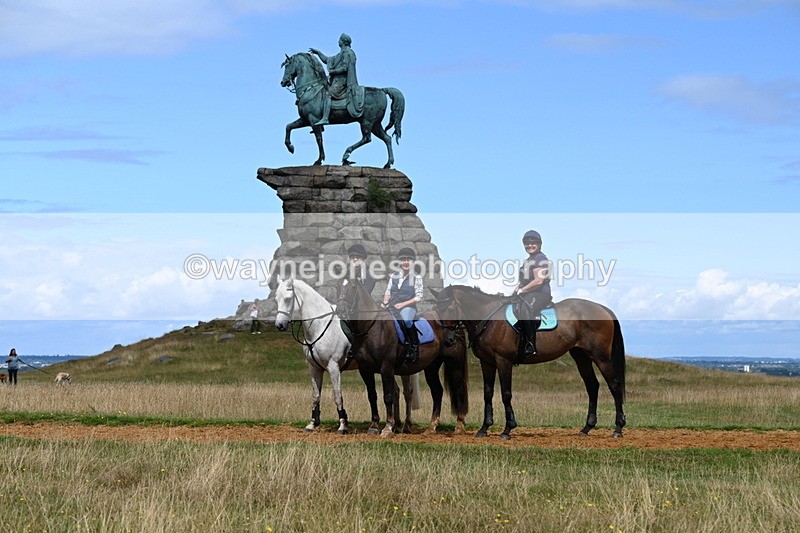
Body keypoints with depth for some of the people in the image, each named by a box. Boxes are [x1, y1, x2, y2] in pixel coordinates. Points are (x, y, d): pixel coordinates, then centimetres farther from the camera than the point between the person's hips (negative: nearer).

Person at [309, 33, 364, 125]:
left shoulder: (346, 53, -8)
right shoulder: (341, 54, 24)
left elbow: (344, 68, -18)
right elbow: (327, 60, 31)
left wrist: (332, 71, -12)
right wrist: (318, 52, 28)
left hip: (341, 80, -11)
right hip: (337, 80, 11)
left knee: (327, 94, -26)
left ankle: (325, 118, -40)